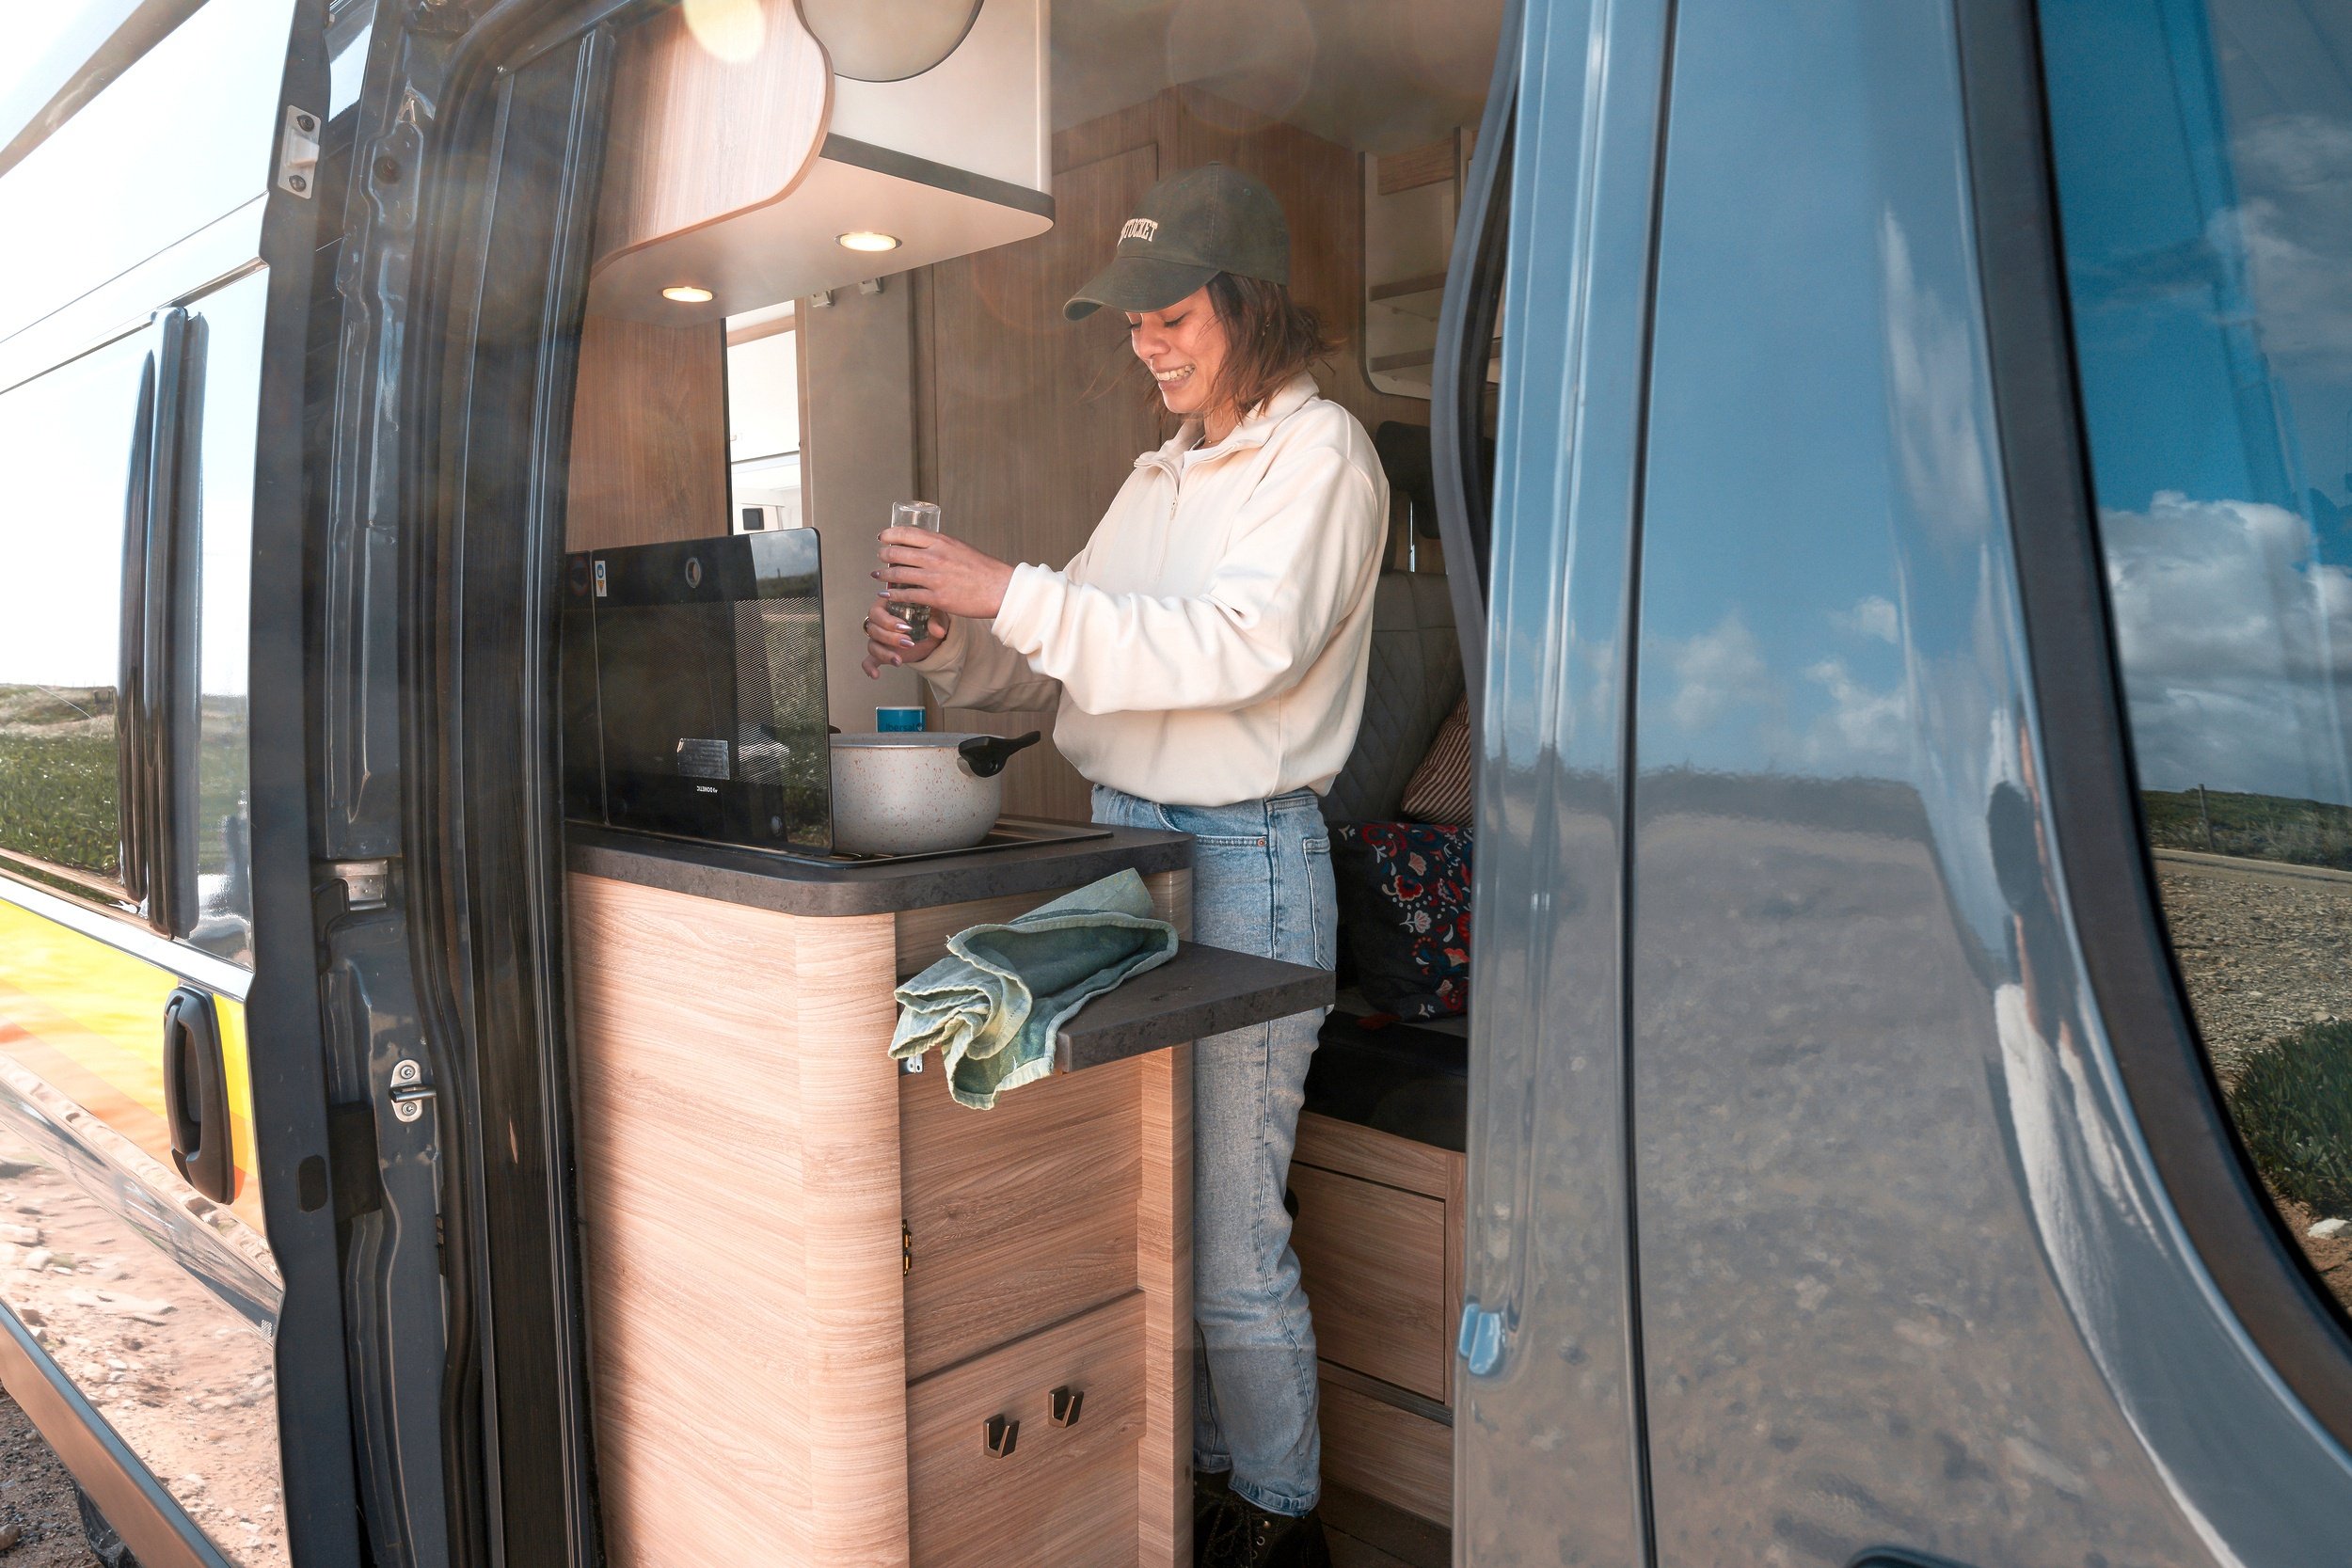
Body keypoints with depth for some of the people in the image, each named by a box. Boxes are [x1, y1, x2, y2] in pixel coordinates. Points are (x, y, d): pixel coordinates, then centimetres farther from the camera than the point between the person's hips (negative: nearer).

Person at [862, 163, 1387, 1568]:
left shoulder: (1319, 453, -4)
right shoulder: (1168, 473, 20)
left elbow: (1244, 646, -20)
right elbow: (1067, 661, 21)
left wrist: (1012, 593, -20)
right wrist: (954, 651, 2)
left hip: (1246, 860, -7)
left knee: (1232, 1233, 0)